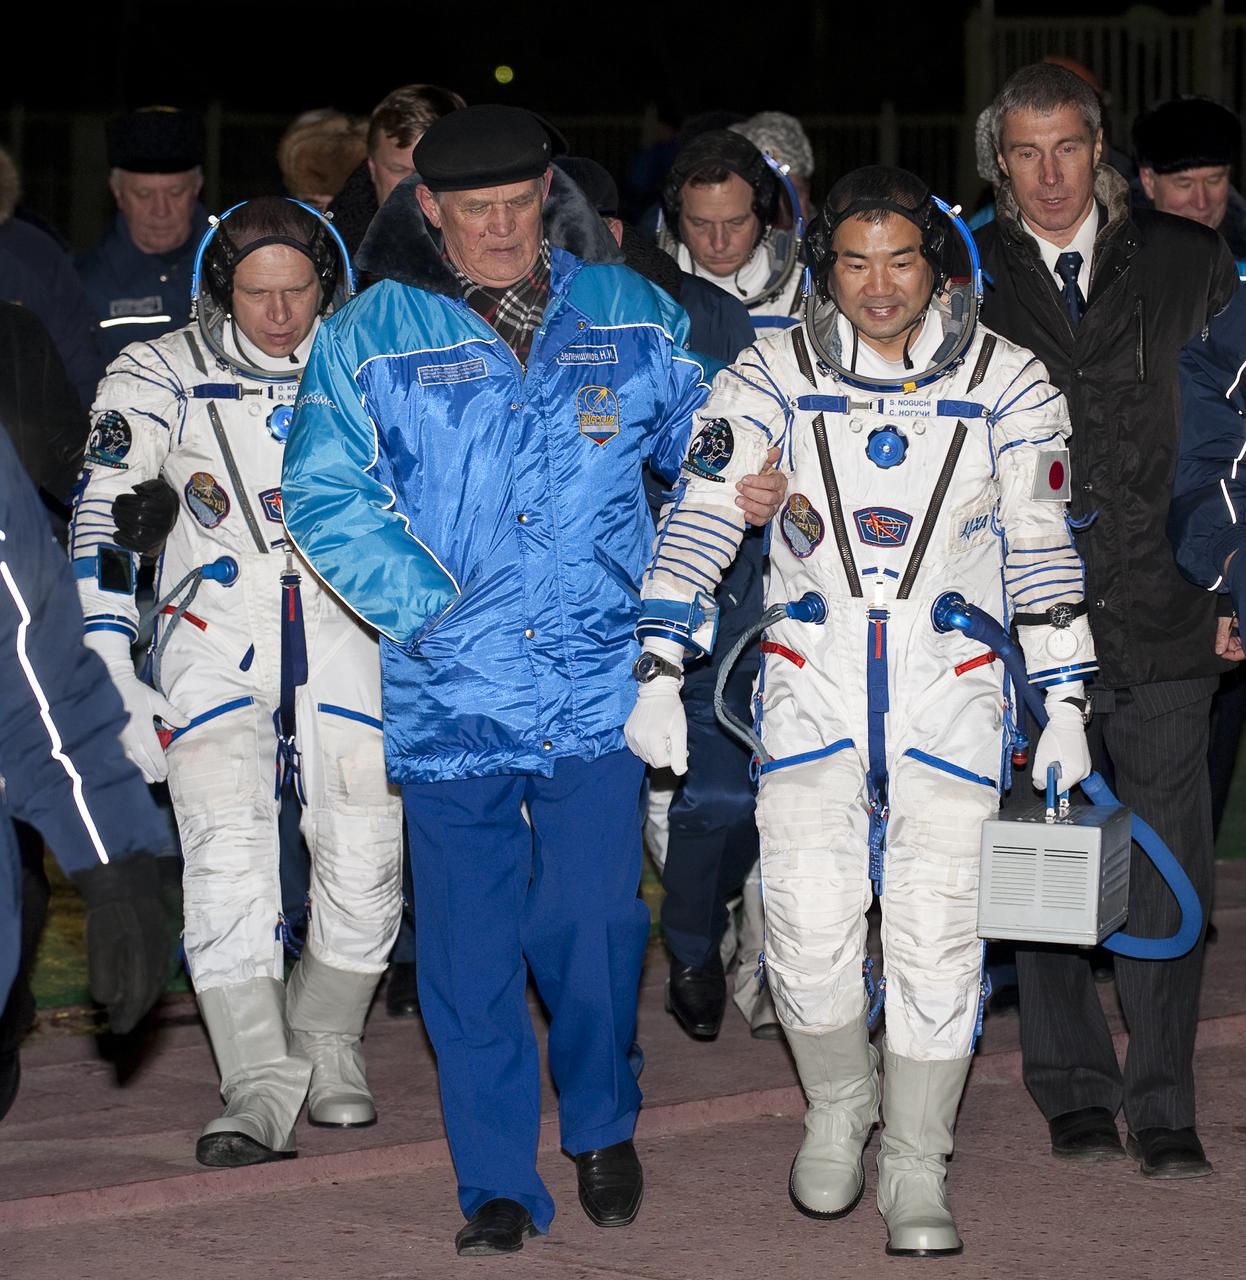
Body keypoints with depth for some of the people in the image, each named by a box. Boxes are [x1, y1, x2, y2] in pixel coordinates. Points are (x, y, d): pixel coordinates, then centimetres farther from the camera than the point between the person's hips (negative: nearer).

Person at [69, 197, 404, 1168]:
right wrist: (114, 678, -10)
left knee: (366, 861, -5)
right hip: (216, 635, -2)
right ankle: (261, 1089, -14)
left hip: (346, 629, 2)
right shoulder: (160, 379, -3)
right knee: (229, 851, -16)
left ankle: (327, 1050, 19)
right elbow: (102, 518, -3)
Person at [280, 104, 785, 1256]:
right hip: (450, 695, -1)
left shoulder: (628, 316, 9)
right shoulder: (370, 338, 2)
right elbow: (326, 498, -4)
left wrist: (742, 485, -1)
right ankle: (498, 1184, 16)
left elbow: (699, 429, 21)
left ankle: (602, 1127, 26)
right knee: (471, 946, 4)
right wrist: (429, 608, -12)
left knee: (594, 926, -1)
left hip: (598, 688, 1)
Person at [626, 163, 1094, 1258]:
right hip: (813, 682, 0)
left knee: (936, 932, -5)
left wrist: (1064, 706, 3)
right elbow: (699, 519, 0)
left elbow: (1043, 549, 5)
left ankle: (916, 1171, 9)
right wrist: (660, 674, -7)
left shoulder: (1005, 382, 2)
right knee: (811, 925, -8)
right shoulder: (775, 375, 1)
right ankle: (837, 1108, 21)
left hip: (951, 689, 0)